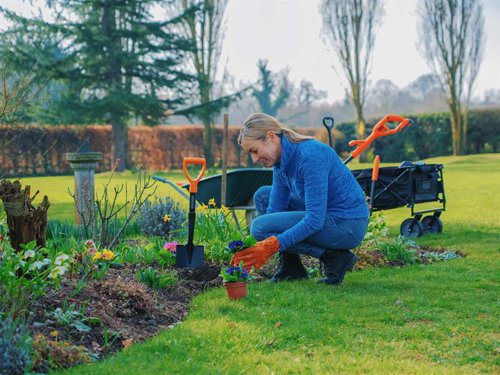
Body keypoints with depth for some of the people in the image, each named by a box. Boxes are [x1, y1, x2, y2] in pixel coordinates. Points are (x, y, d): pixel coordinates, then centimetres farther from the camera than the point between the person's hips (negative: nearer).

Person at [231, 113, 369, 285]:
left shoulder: (309, 156, -25)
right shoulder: (282, 159, 3)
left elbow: (315, 220, -28)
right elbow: (275, 208, 4)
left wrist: (271, 246, -30)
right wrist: (253, 249, -8)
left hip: (348, 225, -9)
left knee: (260, 226, -15)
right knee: (263, 196, 11)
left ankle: (333, 257, -9)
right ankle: (290, 266, 8)